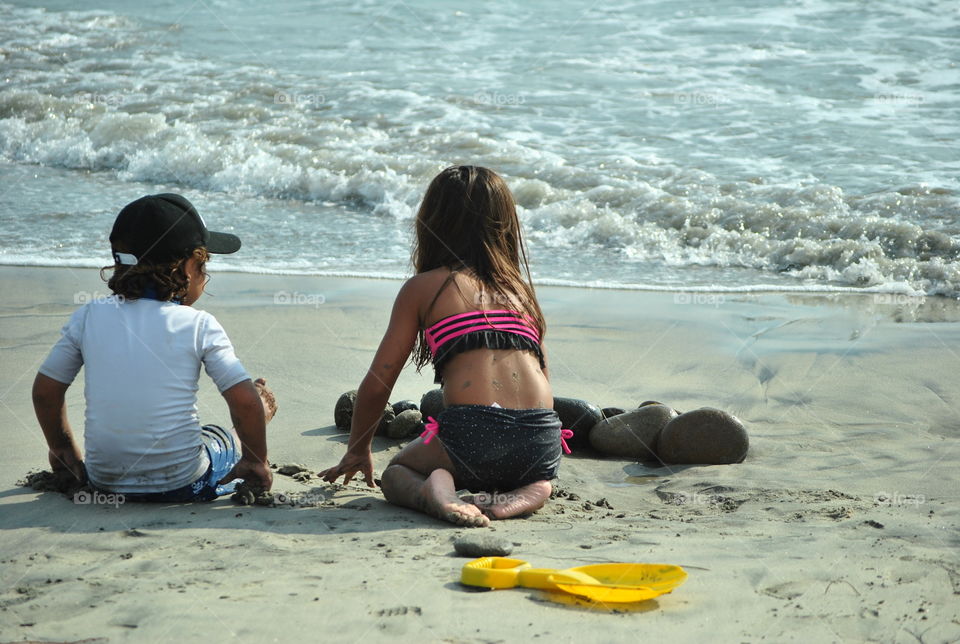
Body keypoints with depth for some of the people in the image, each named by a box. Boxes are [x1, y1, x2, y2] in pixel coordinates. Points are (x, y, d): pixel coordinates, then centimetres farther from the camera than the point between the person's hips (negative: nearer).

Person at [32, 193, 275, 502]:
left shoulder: (88, 316, 0)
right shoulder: (199, 325, -9)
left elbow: (45, 389, 7)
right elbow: (244, 401, -12)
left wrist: (63, 449, 22)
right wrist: (256, 463, 4)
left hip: (103, 480, 3)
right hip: (181, 484, -3)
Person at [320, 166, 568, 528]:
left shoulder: (423, 287, 11)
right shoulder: (520, 288, 21)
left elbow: (377, 383, 13)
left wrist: (357, 450, 31)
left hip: (470, 434, -3)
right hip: (542, 447, 3)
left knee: (396, 474, 27)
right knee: (539, 482, 38)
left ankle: (435, 491, -7)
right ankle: (518, 499, 2)